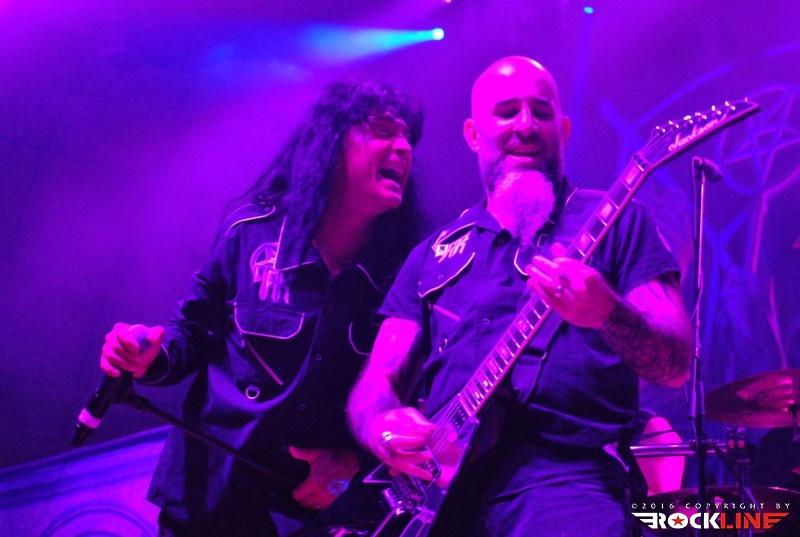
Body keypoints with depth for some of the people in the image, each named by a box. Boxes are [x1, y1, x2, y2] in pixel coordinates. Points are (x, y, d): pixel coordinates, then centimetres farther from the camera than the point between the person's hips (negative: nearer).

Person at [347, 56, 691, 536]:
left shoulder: (615, 221, 9)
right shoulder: (435, 253, 18)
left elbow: (676, 365, 1)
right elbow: (376, 380, 15)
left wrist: (607, 312, -19)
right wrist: (385, 426, -8)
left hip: (564, 473, -4)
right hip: (440, 477, 4)